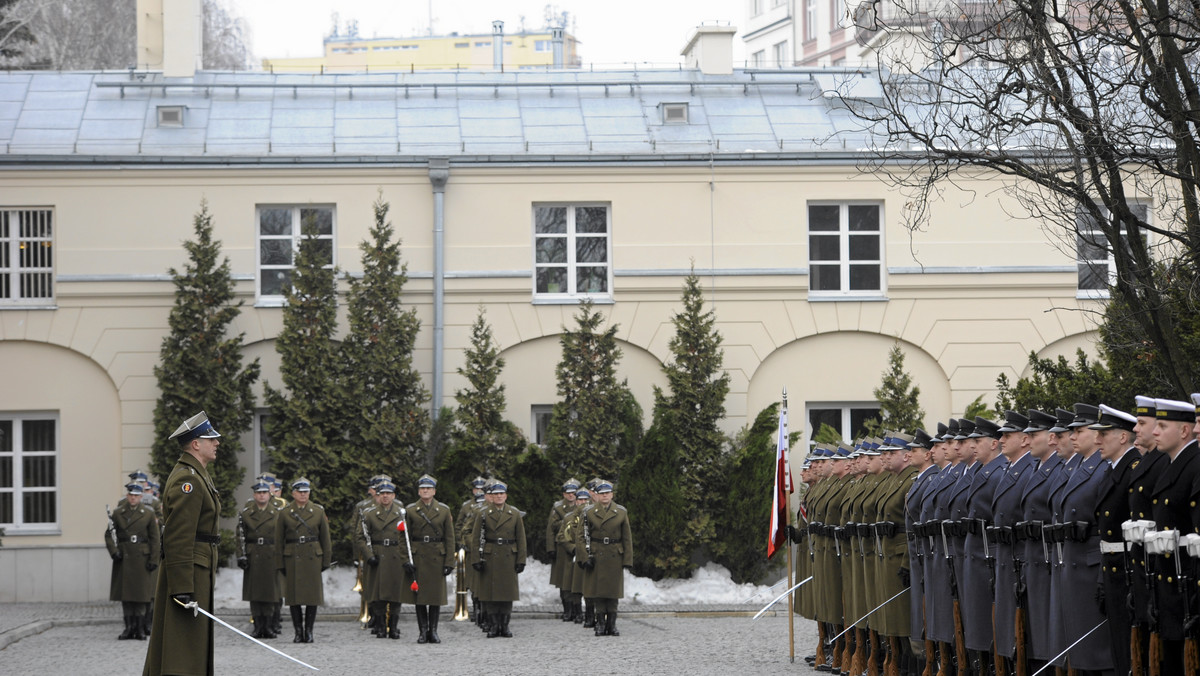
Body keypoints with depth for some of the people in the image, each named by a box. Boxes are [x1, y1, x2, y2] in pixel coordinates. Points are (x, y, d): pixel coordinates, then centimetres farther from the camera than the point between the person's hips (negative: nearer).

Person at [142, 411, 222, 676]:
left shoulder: (197, 475, 18)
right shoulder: (187, 479, -17)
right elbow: (178, 538, -23)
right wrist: (183, 590, -26)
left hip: (197, 572, 11)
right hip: (188, 574, -11)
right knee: (183, 650, -11)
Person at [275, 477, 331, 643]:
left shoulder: (318, 511, 6)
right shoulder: (284, 514, 3)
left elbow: (325, 538, 9)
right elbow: (279, 540, 5)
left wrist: (326, 560, 4)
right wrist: (280, 564, 0)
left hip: (313, 559, 0)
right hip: (292, 559, 0)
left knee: (312, 596, -1)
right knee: (294, 595, 0)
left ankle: (309, 631, 7)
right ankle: (298, 632, 7)